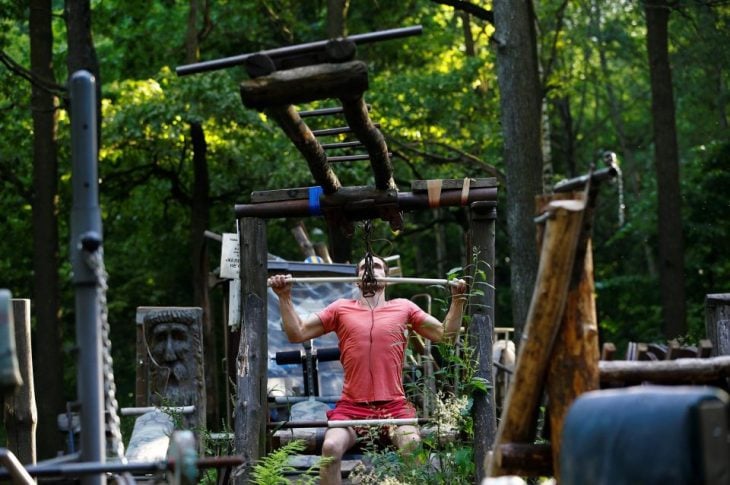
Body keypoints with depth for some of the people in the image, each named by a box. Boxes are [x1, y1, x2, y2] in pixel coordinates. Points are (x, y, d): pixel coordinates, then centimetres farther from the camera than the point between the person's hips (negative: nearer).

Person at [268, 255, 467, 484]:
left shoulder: (404, 307, 15)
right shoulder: (341, 308, 15)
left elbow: (445, 334, 16)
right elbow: (296, 333, 13)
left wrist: (458, 299, 8)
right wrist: (284, 296, 6)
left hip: (394, 406, 0)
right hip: (352, 406, 0)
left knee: (414, 447, -31)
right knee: (331, 448, -29)